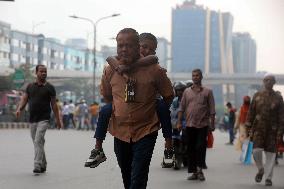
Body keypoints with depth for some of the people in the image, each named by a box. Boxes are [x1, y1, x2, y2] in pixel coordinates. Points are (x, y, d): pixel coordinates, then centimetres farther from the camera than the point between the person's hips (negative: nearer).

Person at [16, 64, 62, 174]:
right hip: (32, 119, 5)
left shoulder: (49, 88, 1)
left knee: (38, 141, -18)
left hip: (44, 119, -5)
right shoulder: (30, 86, 11)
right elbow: (24, 99, 8)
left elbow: (54, 104, 3)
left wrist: (57, 119, 3)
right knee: (37, 143, 11)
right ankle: (43, 165, 22)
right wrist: (19, 108, -12)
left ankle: (37, 166, -21)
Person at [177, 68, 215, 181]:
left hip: (203, 125, -3)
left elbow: (212, 110, 3)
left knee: (200, 147, -9)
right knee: (191, 149, 5)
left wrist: (212, 124, -2)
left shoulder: (207, 92, 4)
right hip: (189, 124, 3)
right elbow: (182, 108, 11)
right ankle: (194, 172, 12)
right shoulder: (187, 91, 12)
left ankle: (199, 169, 3)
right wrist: (179, 122, 4)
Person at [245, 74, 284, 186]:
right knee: (256, 151, -11)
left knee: (270, 154, 0)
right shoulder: (257, 96, 6)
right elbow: (251, 112, 8)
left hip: (272, 130, -1)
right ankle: (260, 169, 17)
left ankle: (268, 178, 10)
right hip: (258, 129, 1)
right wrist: (248, 128, 2)